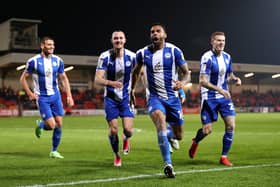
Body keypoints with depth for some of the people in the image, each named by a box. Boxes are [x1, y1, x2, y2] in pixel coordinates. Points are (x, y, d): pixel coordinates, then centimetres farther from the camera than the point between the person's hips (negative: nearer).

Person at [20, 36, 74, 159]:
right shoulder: (33, 61, -10)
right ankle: (40, 125, 24)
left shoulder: (58, 61, 1)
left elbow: (64, 78, 11)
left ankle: (54, 151, 16)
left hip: (55, 96, 4)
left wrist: (69, 96, 3)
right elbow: (23, 78, 0)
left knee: (59, 124, 0)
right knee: (51, 125, -13)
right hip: (42, 98, -4)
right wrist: (30, 94, -9)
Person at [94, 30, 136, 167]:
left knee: (128, 129, -12)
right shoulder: (105, 57, -13)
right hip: (110, 98, -1)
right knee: (113, 130, -3)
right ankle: (117, 155, 24)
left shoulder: (131, 57, -9)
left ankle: (126, 139, 27)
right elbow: (97, 80, -20)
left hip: (126, 97, 1)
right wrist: (111, 83, -38)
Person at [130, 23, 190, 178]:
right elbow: (136, 72, 19)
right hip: (155, 97, -1)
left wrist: (182, 82, -24)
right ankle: (168, 164, -34)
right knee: (160, 119, -34)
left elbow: (186, 73, -2)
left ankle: (169, 137, 50)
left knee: (179, 136, 8)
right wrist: (132, 90, 25)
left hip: (172, 97, 1)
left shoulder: (174, 51, -5)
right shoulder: (143, 53, 0)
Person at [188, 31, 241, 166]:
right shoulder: (207, 58, -16)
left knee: (231, 125, -8)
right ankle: (195, 142, 33)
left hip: (224, 96, 6)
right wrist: (220, 90, -28)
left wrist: (235, 79, -4)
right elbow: (202, 81, -20)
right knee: (207, 130, -3)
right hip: (209, 98, -5)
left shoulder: (227, 57, 5)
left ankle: (224, 156, 5)